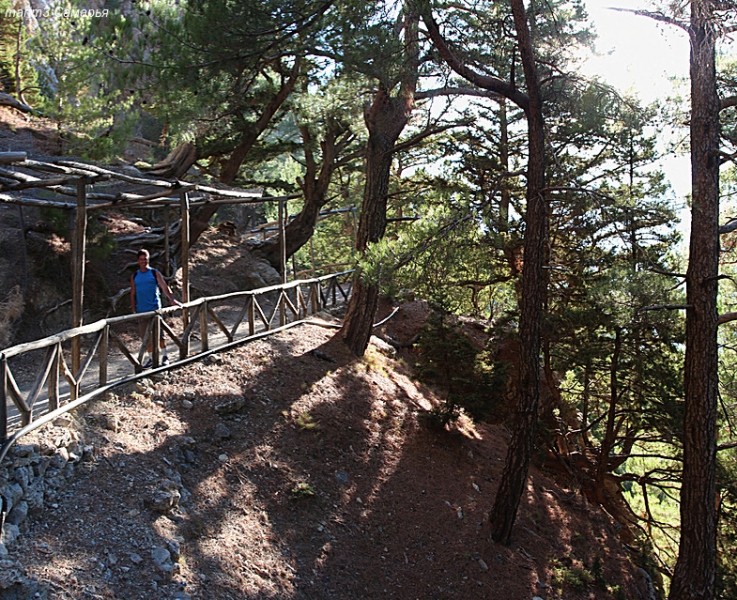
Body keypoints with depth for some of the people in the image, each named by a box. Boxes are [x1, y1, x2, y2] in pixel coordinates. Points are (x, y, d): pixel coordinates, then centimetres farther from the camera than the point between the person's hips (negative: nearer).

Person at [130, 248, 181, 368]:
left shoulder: (155, 273, 1)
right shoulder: (134, 277, 9)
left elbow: (164, 287, -7)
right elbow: (133, 294, 11)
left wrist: (172, 300, -19)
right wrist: (134, 311, 6)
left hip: (154, 308, -3)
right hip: (141, 311, 3)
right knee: (145, 335, 7)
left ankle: (164, 355, 11)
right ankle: (150, 357, 17)